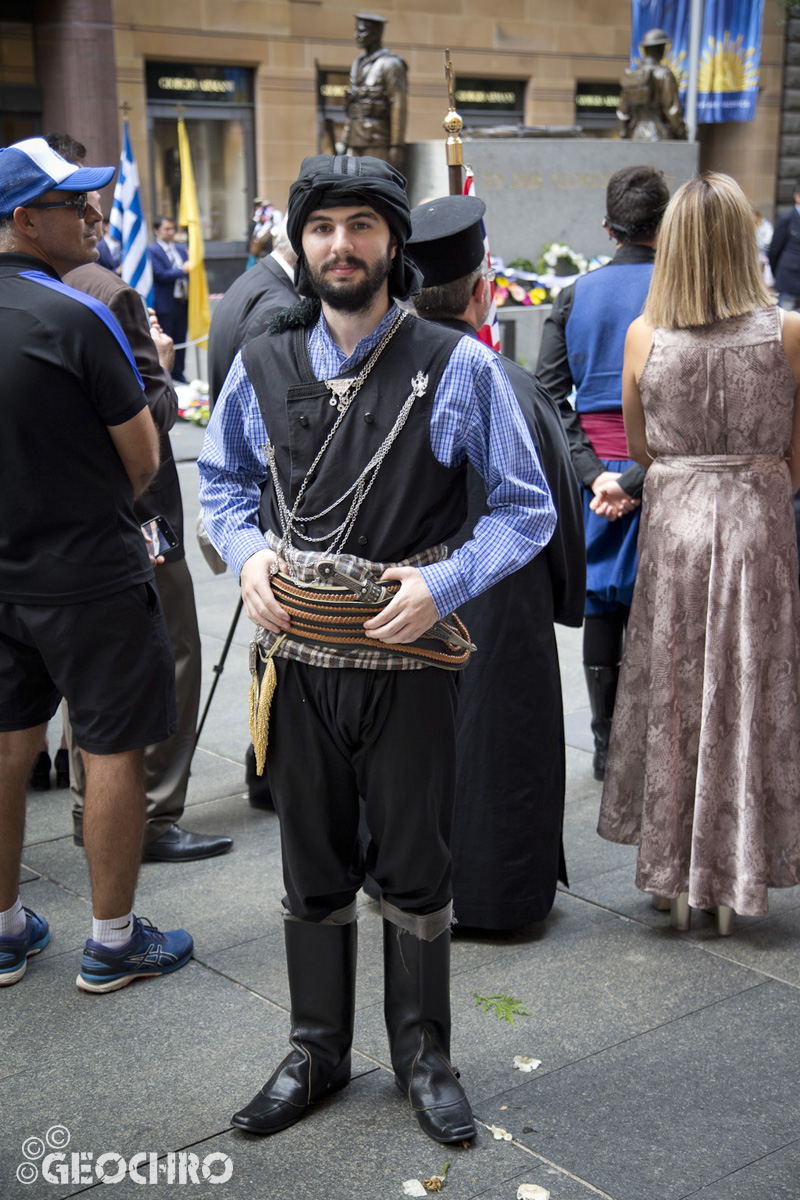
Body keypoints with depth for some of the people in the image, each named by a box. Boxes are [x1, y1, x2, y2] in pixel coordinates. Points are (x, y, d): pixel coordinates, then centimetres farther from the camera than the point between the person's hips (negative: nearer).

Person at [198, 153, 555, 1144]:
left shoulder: (458, 368, -7)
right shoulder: (262, 366, 3)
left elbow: (527, 508, -2)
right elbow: (220, 476, 18)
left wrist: (443, 583, -16)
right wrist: (246, 552, -2)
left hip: (407, 663, -2)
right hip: (297, 662, 3)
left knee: (415, 874, 10)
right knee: (313, 873, 16)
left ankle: (423, 1056, 32)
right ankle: (317, 1052, 35)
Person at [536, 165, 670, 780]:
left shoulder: (576, 294, 5)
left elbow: (549, 391, -1)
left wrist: (592, 471, -6)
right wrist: (638, 477, -14)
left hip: (594, 467, 4)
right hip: (658, 469, -4)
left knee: (601, 599, 11)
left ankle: (604, 744, 20)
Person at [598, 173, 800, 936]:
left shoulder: (643, 336, -6)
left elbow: (638, 449, 5)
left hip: (672, 525, 1)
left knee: (673, 695, 12)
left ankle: (675, 875, 20)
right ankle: (735, 877, 19)